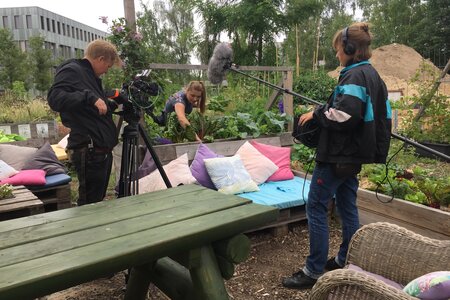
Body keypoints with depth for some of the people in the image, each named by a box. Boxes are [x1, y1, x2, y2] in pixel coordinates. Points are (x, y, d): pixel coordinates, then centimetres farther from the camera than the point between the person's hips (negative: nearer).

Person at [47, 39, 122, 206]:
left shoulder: (91, 75, 20)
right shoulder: (71, 70, -6)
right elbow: (54, 99, -23)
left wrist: (115, 104, 14)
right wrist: (90, 97, -30)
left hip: (102, 149, 9)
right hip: (89, 151, -9)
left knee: (98, 202, 16)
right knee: (89, 205, -4)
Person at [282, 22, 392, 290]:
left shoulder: (354, 76, -16)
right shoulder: (374, 76, 15)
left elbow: (343, 115, -28)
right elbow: (383, 118, 18)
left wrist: (316, 114, -13)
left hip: (339, 155, -10)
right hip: (355, 153, 10)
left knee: (316, 206, -4)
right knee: (348, 206, 16)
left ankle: (314, 271, 2)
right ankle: (346, 261, 28)